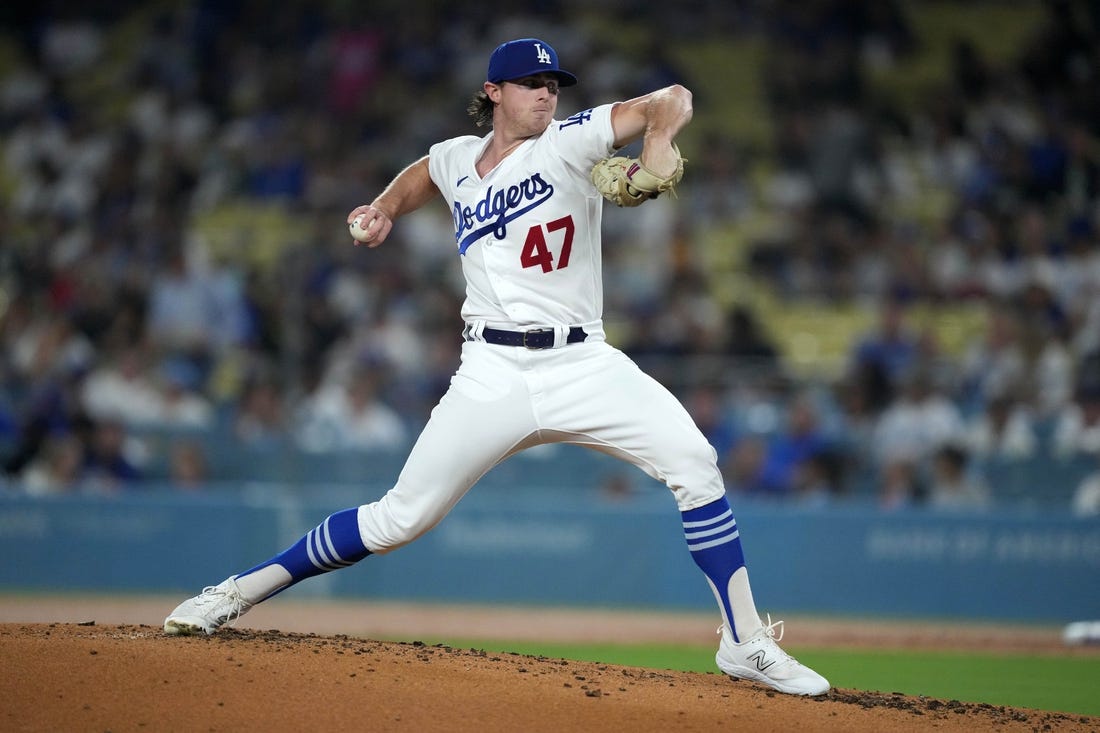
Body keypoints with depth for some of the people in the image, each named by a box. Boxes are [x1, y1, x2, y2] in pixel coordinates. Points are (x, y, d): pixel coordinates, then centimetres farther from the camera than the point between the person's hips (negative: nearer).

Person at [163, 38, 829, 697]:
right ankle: (242, 591, 11)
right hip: (493, 374, 1)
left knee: (693, 460, -22)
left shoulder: (568, 143, -1)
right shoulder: (457, 160, 11)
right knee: (400, 519, -4)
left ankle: (745, 643, -14)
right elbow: (421, 175, 37)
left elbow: (674, 100, -10)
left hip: (581, 364, -1)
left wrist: (658, 144, -32)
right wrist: (385, 210, 16)